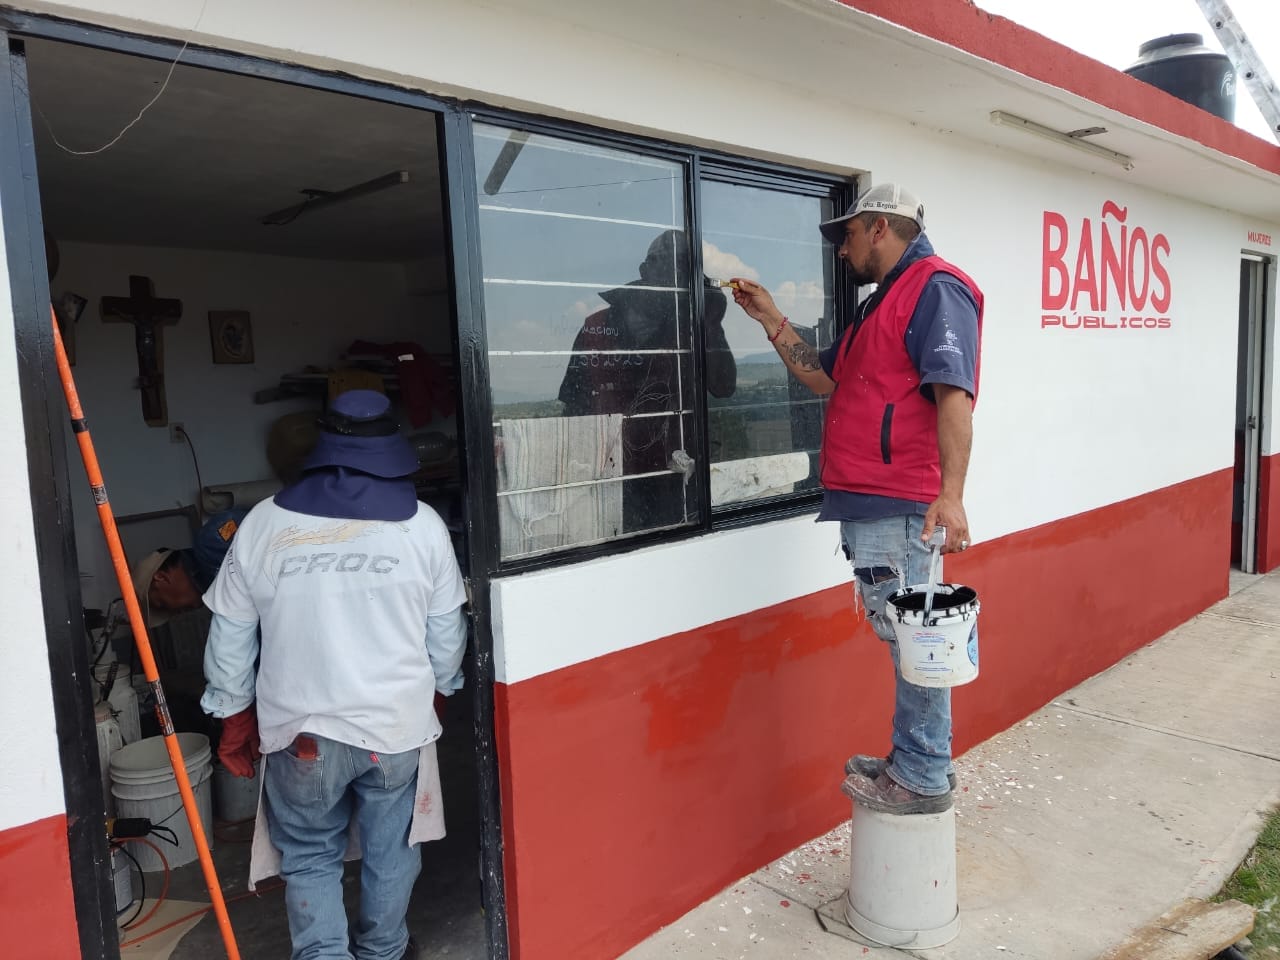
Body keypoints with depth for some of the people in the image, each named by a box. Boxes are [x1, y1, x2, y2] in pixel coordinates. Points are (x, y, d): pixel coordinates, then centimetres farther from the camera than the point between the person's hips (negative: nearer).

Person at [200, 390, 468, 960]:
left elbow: (230, 632, 1)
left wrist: (235, 715, 14)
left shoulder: (263, 524, -6)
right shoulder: (423, 524, -8)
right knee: (391, 850, 20)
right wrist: (440, 687, 19)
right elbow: (446, 631, 0)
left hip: (302, 729, 0)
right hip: (397, 722, 1)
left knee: (310, 857, 18)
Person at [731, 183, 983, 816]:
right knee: (903, 636, 16)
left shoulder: (935, 287, -7)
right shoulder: (884, 301, 26)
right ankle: (916, 762, 27)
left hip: (897, 504, -10)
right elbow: (824, 380, 26)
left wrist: (951, 493, -27)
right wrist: (771, 320, 22)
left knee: (911, 637, -4)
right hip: (866, 503, 10)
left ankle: (923, 779, 8)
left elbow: (953, 393, -18)